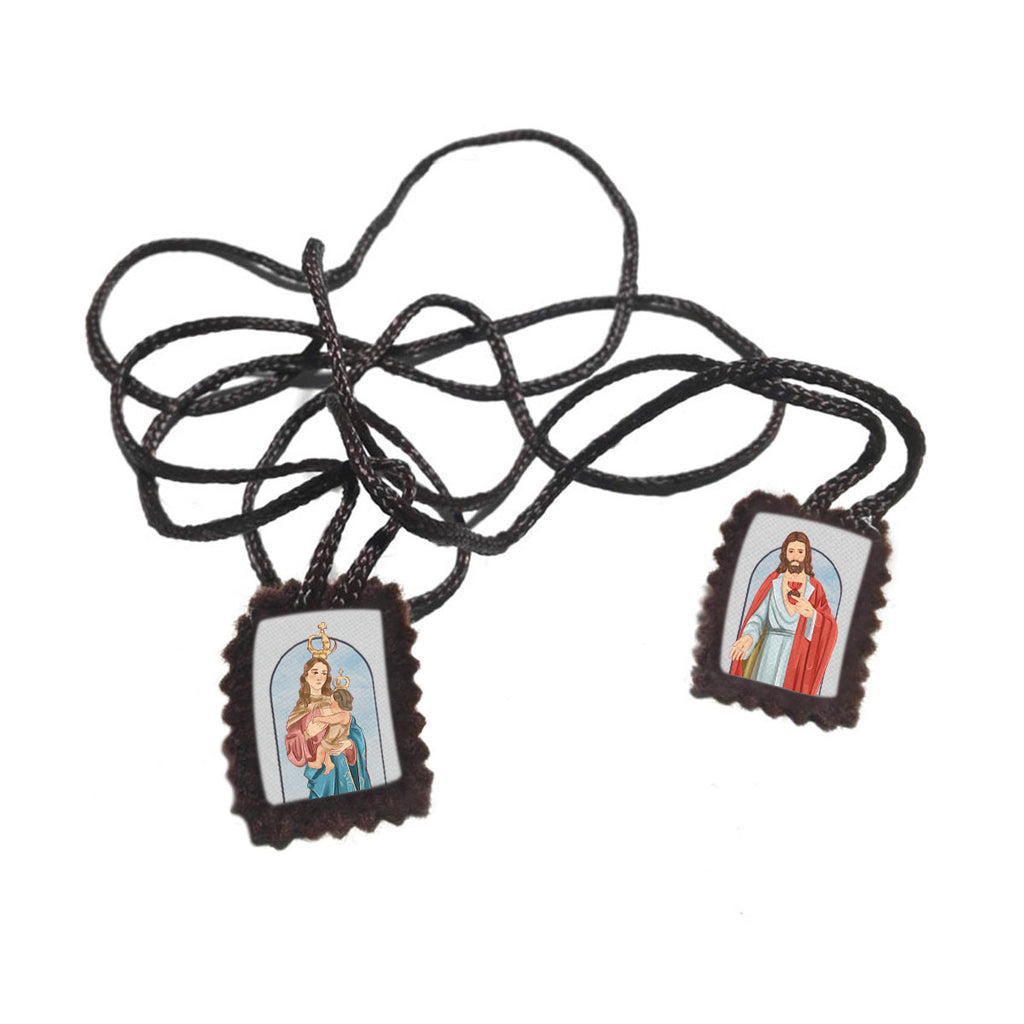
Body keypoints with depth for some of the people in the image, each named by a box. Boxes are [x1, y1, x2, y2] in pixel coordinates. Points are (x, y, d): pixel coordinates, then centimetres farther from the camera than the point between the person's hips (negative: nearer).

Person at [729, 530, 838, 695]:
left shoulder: (815, 588, 4)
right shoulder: (773, 582, 4)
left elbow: (830, 630, -2)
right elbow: (758, 617, -2)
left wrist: (813, 614, -22)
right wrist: (749, 638, -22)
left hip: (801, 657, 0)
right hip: (771, 655, 0)